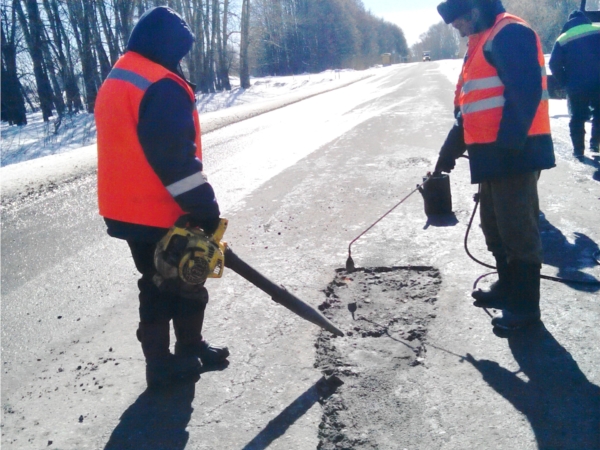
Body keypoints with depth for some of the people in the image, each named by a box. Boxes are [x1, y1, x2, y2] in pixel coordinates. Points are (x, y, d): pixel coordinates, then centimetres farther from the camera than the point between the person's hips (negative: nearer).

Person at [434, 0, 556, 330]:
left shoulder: (510, 33, -9)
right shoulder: (480, 43, 21)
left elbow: (526, 91, -21)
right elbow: (470, 107, 25)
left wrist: (508, 144, -25)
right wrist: (450, 149, 25)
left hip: (514, 152, -10)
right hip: (492, 153, 10)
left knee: (517, 229, -4)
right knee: (495, 228, 17)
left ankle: (525, 306, 7)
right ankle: (507, 287, 31)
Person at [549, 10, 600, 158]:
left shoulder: (563, 39, 2)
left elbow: (554, 64, -4)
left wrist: (564, 82, 4)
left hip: (577, 87, -1)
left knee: (577, 117, 9)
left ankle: (578, 148, 8)